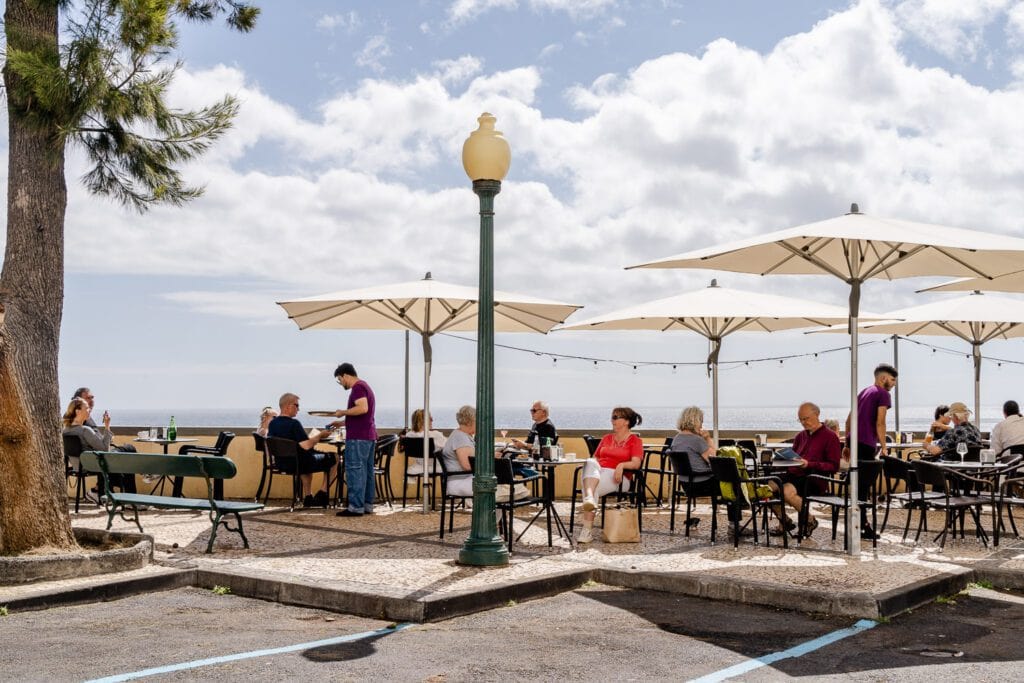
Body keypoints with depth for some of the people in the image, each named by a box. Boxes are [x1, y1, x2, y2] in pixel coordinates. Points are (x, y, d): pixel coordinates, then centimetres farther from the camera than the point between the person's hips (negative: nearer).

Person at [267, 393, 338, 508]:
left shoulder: (272, 423, -2)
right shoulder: (293, 424, -25)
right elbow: (306, 446, -29)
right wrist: (319, 436, -14)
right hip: (299, 464, -8)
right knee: (333, 459, 11)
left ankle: (308, 497, 32)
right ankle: (322, 493, 13)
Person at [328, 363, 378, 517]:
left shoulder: (358, 387, -10)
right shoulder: (364, 386, 21)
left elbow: (362, 408, -25)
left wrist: (343, 412, -13)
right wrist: (342, 422, 25)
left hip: (358, 437, -10)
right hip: (369, 435, 10)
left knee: (355, 470, -8)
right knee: (367, 470, 10)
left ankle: (356, 507, -9)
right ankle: (367, 505, 13)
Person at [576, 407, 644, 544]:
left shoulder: (635, 441, 10)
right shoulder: (607, 438, 28)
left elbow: (636, 463, -5)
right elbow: (595, 458, 23)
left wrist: (621, 465, -25)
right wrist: (591, 463, -2)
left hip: (617, 477, -4)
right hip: (596, 473, 4)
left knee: (594, 488, -34)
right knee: (590, 462, -33)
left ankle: (587, 530, -38)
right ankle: (589, 498, -59)